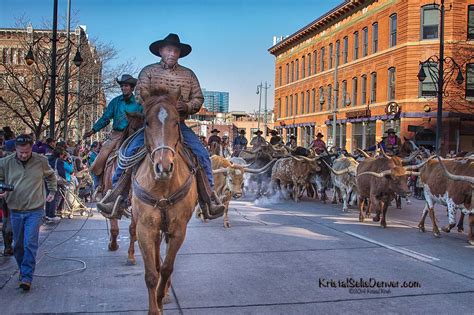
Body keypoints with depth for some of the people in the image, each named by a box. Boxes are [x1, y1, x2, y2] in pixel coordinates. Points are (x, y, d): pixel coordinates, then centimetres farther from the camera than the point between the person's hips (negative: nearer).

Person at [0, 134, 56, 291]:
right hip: (15, 210, 2)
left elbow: (51, 176, 15)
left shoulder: (41, 161, -4)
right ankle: (22, 271, 33)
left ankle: (27, 277, -5)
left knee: (30, 244, -9)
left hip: (35, 210, -2)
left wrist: (52, 192, 11)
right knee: (18, 245, 13)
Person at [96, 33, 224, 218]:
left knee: (202, 154, -16)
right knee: (131, 151, -23)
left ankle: (209, 197, -8)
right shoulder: (149, 71, 7)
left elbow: (198, 98, 10)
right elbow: (141, 96, -5)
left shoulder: (189, 74, 14)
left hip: (179, 124, 2)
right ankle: (117, 193, -14)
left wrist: (187, 106, -12)